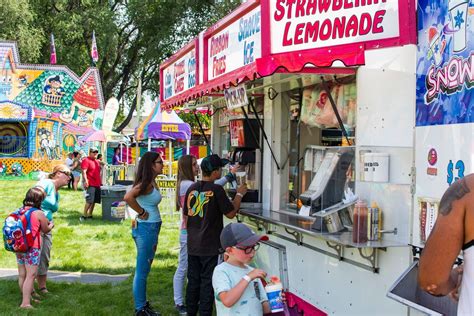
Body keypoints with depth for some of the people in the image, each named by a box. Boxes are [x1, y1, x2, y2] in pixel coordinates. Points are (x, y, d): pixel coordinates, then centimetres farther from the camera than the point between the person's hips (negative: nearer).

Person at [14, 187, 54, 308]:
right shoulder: (39, 214, -11)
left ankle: (27, 297, 30)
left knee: (22, 275, 15)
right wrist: (51, 225, 24)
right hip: (32, 248, -6)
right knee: (31, 275, -4)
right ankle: (26, 303, -9)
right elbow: (45, 230, 1)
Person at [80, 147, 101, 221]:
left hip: (97, 184, 9)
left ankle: (90, 215, 16)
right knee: (89, 201, -13)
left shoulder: (97, 161, 20)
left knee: (94, 201, 9)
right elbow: (84, 172, -16)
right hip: (90, 185, -9)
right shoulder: (86, 160, -6)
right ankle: (84, 216, -7)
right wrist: (85, 181, -26)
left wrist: (100, 181, 24)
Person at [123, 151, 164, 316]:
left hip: (151, 228, 10)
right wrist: (142, 213, -21)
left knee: (144, 270, 17)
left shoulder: (152, 183, 10)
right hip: (146, 228, -10)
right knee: (142, 270, 0)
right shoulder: (146, 184, -18)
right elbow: (128, 197, -33)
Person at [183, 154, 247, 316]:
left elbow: (186, 215, 11)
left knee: (193, 280, 15)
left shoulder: (192, 188, 2)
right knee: (207, 282, 4)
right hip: (209, 246, -5)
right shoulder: (217, 190, -15)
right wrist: (239, 194, 5)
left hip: (192, 244, 5)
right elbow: (231, 213, -7)